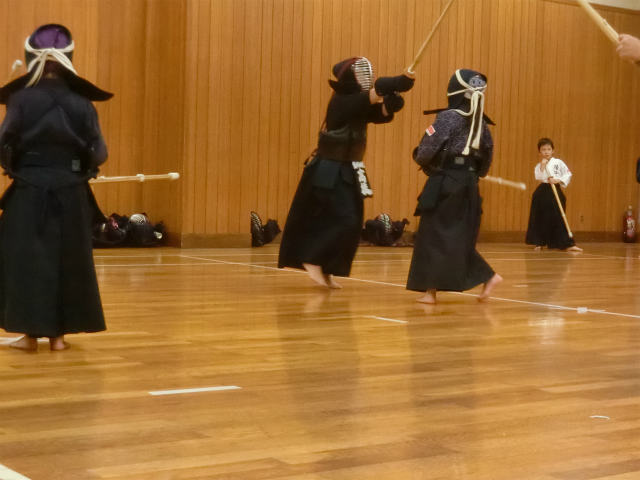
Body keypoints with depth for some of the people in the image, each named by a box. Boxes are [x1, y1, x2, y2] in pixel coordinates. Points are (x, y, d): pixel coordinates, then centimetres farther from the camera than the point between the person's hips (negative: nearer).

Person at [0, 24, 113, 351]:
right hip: (71, 192, 2)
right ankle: (58, 334, 14)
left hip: (30, 191, -2)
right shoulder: (81, 103, -1)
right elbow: (99, 154, -1)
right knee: (68, 259, 11)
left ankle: (30, 333, 7)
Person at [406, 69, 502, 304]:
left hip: (446, 182, -7)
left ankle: (431, 289, 3)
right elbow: (488, 152, 14)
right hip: (468, 183, 7)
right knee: (460, 237, 17)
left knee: (433, 235, 1)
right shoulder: (480, 121, 8)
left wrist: (419, 157, 7)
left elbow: (427, 150, -15)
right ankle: (488, 276, 10)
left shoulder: (448, 117, -13)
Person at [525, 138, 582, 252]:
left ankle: (567, 244, -3)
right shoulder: (539, 166, 4)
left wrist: (558, 180, -13)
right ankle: (539, 243, 20)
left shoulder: (558, 163, 2)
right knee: (540, 219, 5)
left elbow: (568, 174, 0)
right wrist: (543, 166, -17)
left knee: (559, 219, -4)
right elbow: (539, 178, -12)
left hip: (556, 192, -1)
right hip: (542, 193, 1)